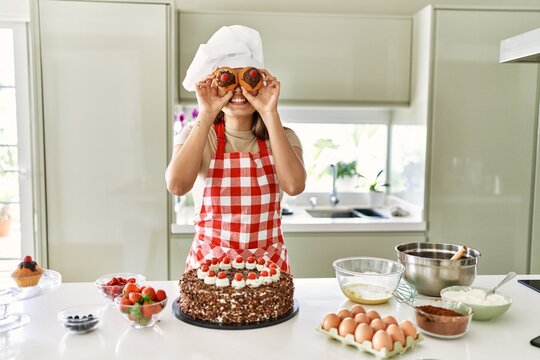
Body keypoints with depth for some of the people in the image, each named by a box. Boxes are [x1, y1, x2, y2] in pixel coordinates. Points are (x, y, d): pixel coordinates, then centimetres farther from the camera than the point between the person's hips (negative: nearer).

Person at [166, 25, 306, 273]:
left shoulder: (281, 137, 3)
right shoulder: (195, 135, 1)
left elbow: (294, 185, -17)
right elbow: (176, 186, -19)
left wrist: (270, 114, -16)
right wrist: (206, 115, -16)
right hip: (208, 264, -1)